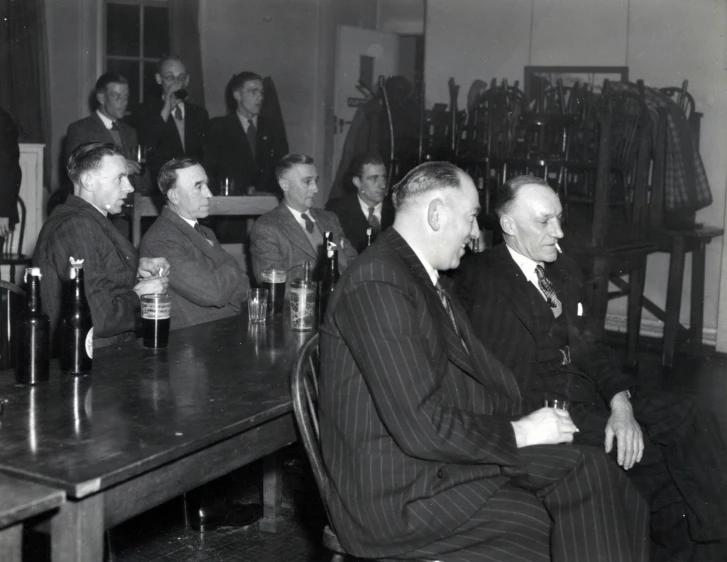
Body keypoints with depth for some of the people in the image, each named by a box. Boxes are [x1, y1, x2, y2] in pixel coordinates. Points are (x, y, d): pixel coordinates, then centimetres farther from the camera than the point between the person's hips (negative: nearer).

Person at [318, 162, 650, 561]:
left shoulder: (426, 277, 14)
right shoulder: (378, 283, -18)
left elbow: (480, 375, 12)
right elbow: (421, 427, -22)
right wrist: (517, 434, -11)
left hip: (445, 457, 9)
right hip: (397, 498, -9)